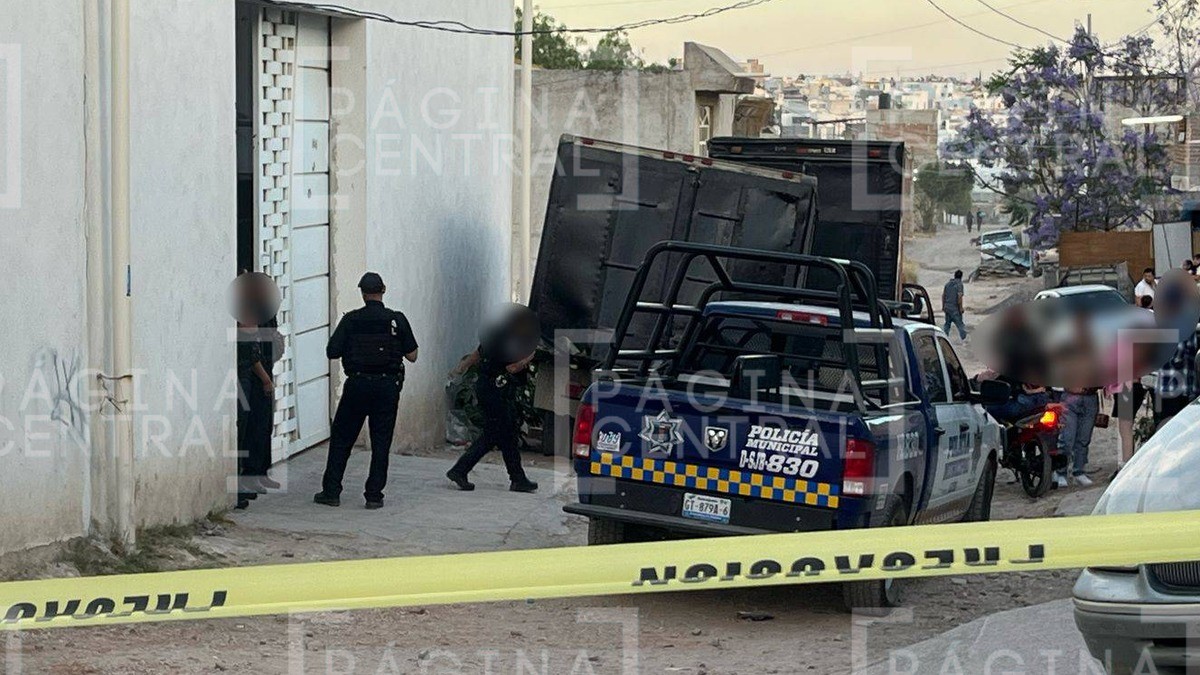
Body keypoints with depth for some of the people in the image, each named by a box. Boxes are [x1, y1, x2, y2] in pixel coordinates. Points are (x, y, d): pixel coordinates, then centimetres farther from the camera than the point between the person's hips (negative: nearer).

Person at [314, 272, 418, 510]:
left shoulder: (351, 320, -4)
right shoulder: (397, 320, -2)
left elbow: (332, 352, -4)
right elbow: (412, 356, 1)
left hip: (357, 385, 0)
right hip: (387, 387, 0)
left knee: (341, 438, 11)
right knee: (381, 443, 7)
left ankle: (331, 491, 11)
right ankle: (374, 495, 4)